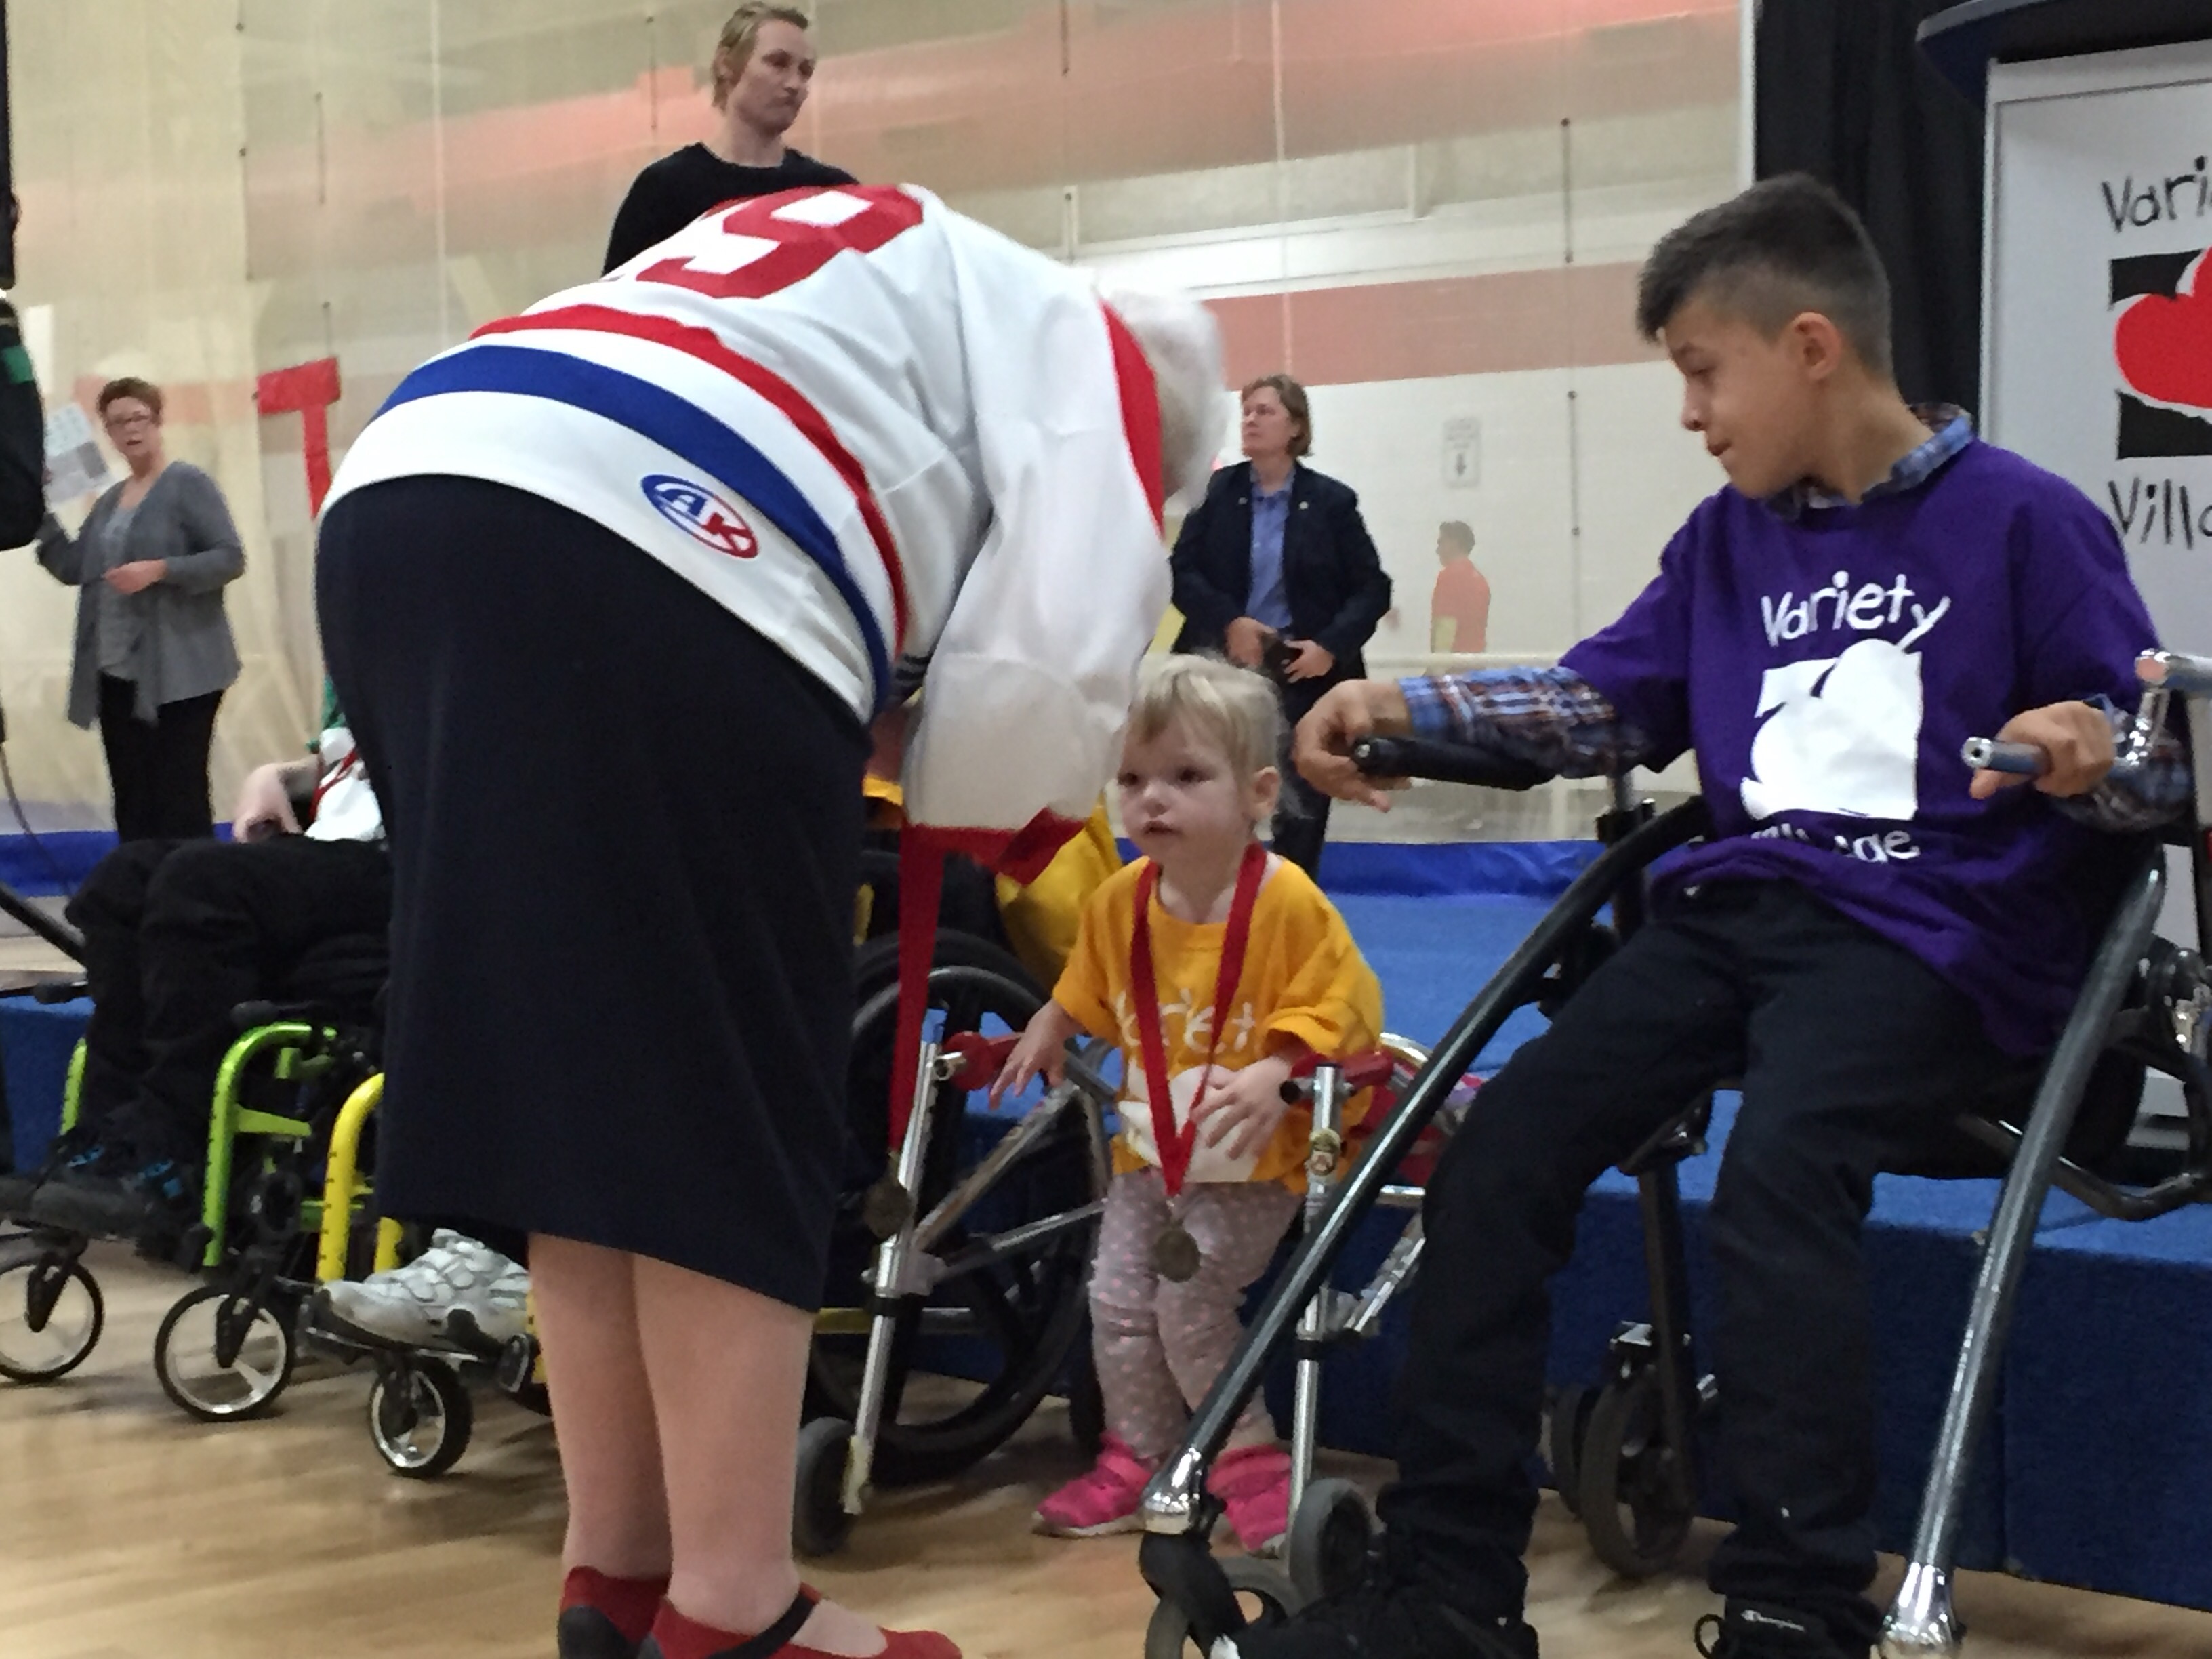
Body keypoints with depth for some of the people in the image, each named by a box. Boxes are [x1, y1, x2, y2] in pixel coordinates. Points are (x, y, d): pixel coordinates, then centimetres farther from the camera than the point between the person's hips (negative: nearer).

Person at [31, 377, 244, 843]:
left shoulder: (188, 484, -4)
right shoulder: (110, 501, 18)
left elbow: (230, 558, -11)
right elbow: (73, 567, 14)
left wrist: (160, 570, -22)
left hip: (180, 673, -7)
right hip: (117, 672, 7)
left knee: (180, 800, -9)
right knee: (132, 803, 7)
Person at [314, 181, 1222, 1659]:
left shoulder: (880, 276, 39)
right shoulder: (1085, 347, 17)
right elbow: (1054, 664, 1)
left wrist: (873, 729, 24)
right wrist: (971, 833, 18)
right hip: (644, 562, -8)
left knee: (584, 1086, 14)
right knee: (729, 1119, 1)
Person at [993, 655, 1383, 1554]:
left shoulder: (1288, 903, -20)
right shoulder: (1119, 903, -3)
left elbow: (1339, 1007, -18)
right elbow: (1086, 990, 18)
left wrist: (1274, 1074, -29)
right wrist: (1049, 1031, 4)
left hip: (1251, 1156, -6)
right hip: (1151, 1149, 6)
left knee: (1190, 1298, -11)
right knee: (1116, 1298, 2)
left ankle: (1245, 1457, 9)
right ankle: (1137, 1457, 20)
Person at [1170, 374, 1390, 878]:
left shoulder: (1331, 501, 0)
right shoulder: (1216, 491, 3)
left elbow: (1373, 589, 1)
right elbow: (1181, 572, -1)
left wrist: (1330, 646, -14)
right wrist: (1229, 622, -16)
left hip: (1304, 673, 0)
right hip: (1226, 668, 1)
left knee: (1302, 807, 5)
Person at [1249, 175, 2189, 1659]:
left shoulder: (2021, 520, -3)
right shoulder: (1731, 538, 16)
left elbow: (2165, 757, -3)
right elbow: (1610, 701, 17)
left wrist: (2092, 757, -27)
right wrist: (1408, 707, 3)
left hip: (1935, 933, -6)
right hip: (1741, 907, 7)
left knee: (1777, 1173, -34)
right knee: (1499, 1151, -10)